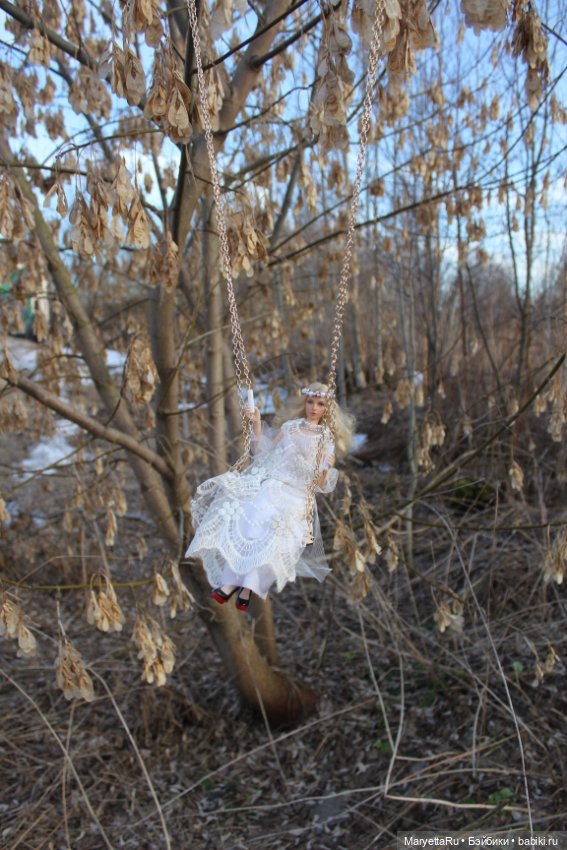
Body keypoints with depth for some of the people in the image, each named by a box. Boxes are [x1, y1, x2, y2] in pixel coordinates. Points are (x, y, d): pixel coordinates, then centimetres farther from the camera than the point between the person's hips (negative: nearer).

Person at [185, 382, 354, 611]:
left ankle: (249, 586, -17)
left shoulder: (327, 441, 9)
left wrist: (326, 469, -16)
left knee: (273, 533, -28)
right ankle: (231, 582, -20)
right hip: (266, 484, 2)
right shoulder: (289, 427, 13)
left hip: (294, 495, -1)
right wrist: (257, 424, 5)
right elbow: (262, 453, 11)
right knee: (241, 520, -24)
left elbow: (320, 485, 5)